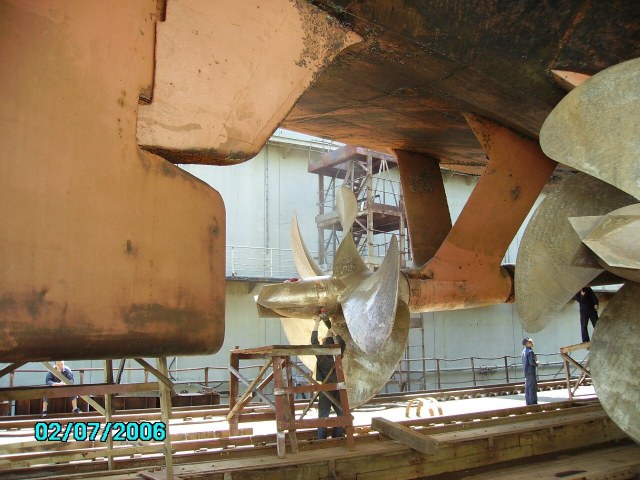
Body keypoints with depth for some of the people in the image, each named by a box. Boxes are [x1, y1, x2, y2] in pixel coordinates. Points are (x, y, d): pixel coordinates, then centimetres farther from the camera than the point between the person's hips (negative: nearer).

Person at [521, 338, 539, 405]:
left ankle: (528, 402, 17)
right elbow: (532, 362, -22)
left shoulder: (524, 351, 12)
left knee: (527, 387, 12)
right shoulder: (530, 351, -16)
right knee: (533, 387, -5)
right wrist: (537, 363, -4)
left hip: (526, 372, 9)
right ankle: (533, 403, -4)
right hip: (531, 372, -9)